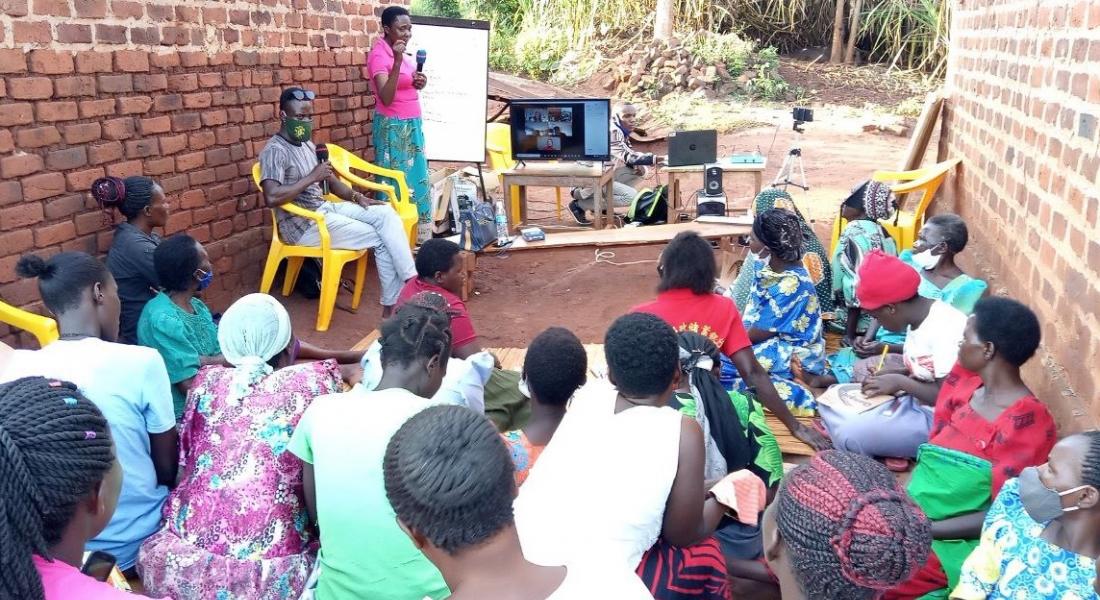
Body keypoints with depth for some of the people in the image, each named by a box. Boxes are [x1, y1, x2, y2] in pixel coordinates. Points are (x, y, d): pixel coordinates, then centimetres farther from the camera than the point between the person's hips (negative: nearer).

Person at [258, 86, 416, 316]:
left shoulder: (307, 145, 14)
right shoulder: (275, 151, -14)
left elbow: (331, 181, 20)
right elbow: (272, 197, -28)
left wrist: (357, 197, 1)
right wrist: (311, 178, -22)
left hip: (324, 208, 8)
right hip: (303, 224, -8)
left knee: (386, 214, -10)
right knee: (380, 239, -14)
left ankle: (411, 280, -15)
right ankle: (392, 306, -5)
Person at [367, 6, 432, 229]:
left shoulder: (402, 52, 9)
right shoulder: (378, 55, -16)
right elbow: (386, 98, -26)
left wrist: (419, 82, 1)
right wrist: (397, 62, -32)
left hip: (412, 125, 9)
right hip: (392, 127, -9)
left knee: (414, 177, 13)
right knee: (396, 180, -3)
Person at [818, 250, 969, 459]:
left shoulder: (944, 329, -25)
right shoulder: (917, 320, 4)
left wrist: (900, 382, -18)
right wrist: (894, 374, 2)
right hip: (914, 402, 10)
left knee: (851, 434, -25)